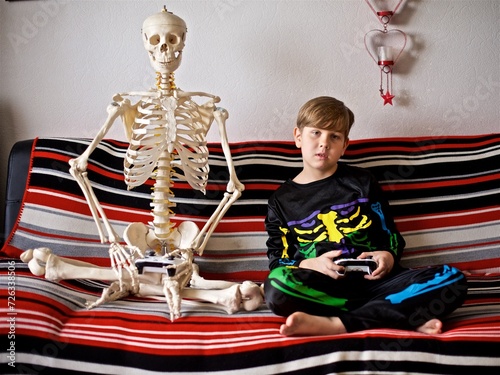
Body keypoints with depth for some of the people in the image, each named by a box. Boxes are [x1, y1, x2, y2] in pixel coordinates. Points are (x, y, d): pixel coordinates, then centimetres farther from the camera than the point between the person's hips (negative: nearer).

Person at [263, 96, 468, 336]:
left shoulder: (362, 182, 15)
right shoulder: (281, 201, 13)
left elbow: (391, 234, 18)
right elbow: (277, 261, 9)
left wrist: (389, 256, -5)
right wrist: (309, 264, -12)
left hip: (373, 280, 2)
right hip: (322, 287, -2)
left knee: (453, 280, -22)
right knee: (275, 287, -35)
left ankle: (336, 324, -31)